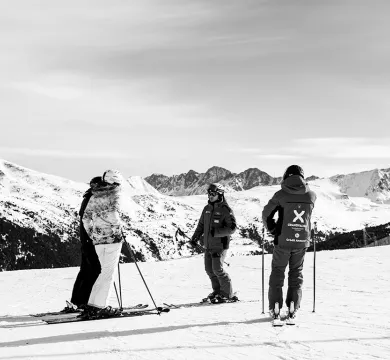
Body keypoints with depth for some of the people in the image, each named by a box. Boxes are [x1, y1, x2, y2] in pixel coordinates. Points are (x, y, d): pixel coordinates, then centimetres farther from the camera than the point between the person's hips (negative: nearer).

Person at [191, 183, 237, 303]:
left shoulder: (225, 210, -10)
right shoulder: (207, 208, 12)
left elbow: (232, 227, -15)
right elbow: (201, 225, 22)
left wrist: (216, 232, -22)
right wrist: (195, 238, 12)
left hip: (220, 245, -7)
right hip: (208, 245, 7)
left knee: (217, 268, -12)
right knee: (209, 268, 9)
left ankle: (228, 294, -1)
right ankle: (217, 291, 23)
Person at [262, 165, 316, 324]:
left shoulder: (281, 195, -9)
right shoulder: (311, 195, -2)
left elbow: (266, 215, -3)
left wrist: (273, 229, 12)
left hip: (283, 241, -2)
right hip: (302, 241, 2)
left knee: (277, 273, 11)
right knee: (296, 273, 15)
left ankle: (275, 310, 9)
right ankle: (292, 309, 9)